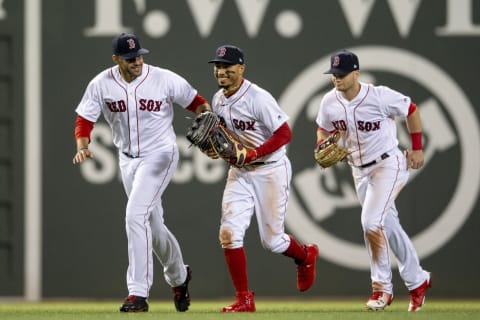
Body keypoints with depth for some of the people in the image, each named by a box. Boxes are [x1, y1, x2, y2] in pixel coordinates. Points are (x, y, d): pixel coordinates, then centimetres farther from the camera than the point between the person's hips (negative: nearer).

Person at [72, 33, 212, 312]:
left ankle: (138, 292, -19)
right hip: (128, 160, 5)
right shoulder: (101, 85, -8)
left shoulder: (164, 80, -14)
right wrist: (82, 147, -22)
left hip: (160, 155, -5)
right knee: (152, 225, 16)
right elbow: (84, 120, -3)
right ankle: (179, 276, 42)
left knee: (136, 215, -21)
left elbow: (196, 102, -2)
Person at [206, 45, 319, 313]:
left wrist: (252, 154, -27)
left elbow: (284, 134, -21)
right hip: (240, 172, 6)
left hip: (271, 170, -6)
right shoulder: (218, 100, 3)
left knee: (272, 240, 1)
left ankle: (306, 255, 36)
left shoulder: (258, 98, -20)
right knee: (229, 233, -9)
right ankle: (244, 300, -2)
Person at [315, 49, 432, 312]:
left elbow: (411, 110, -6)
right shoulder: (329, 102, -6)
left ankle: (382, 287, -5)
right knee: (388, 226, 12)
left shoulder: (380, 96, -21)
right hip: (359, 170, 7)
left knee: (371, 222, -19)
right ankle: (417, 281, 24)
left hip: (389, 165, -7)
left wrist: (417, 149, -4)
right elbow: (324, 128, 13)